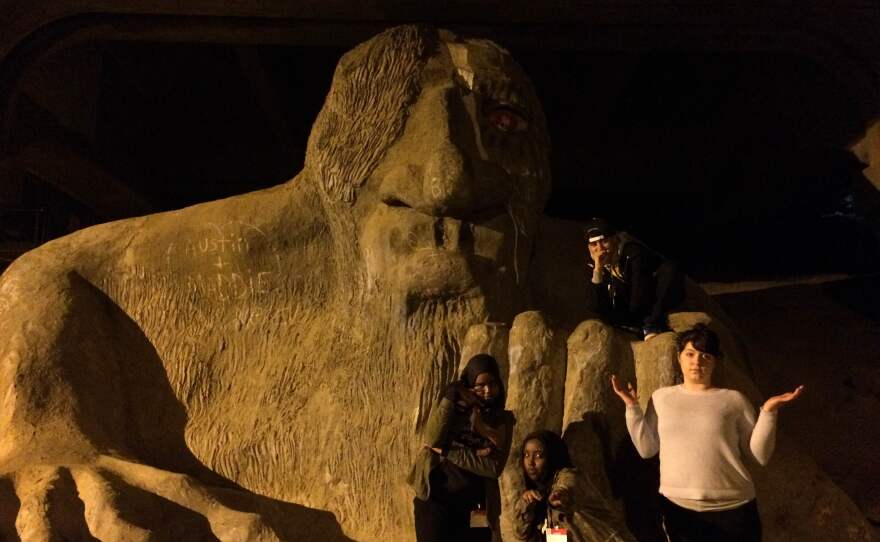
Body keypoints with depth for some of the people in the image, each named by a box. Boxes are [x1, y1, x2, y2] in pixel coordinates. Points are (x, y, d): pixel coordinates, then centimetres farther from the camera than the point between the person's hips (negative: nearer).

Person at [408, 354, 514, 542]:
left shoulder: (502, 420, 5)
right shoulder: (451, 408, 6)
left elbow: (494, 467, -8)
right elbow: (432, 440, -13)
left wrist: (447, 452, -11)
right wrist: (451, 397, -14)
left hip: (473, 509, 1)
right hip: (435, 501, -1)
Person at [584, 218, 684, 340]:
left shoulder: (633, 252, -18)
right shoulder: (593, 265, -6)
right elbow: (599, 307, -18)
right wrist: (597, 270, -26)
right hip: (634, 312, 4)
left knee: (669, 269, -31)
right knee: (596, 306, -18)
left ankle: (652, 323, -29)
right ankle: (642, 327, -22)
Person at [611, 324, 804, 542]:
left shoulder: (734, 400, 2)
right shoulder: (661, 397, 6)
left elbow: (759, 456, -2)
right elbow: (646, 449, 4)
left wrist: (768, 411, -11)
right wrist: (632, 406, -1)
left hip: (731, 509, -1)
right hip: (677, 507, 1)